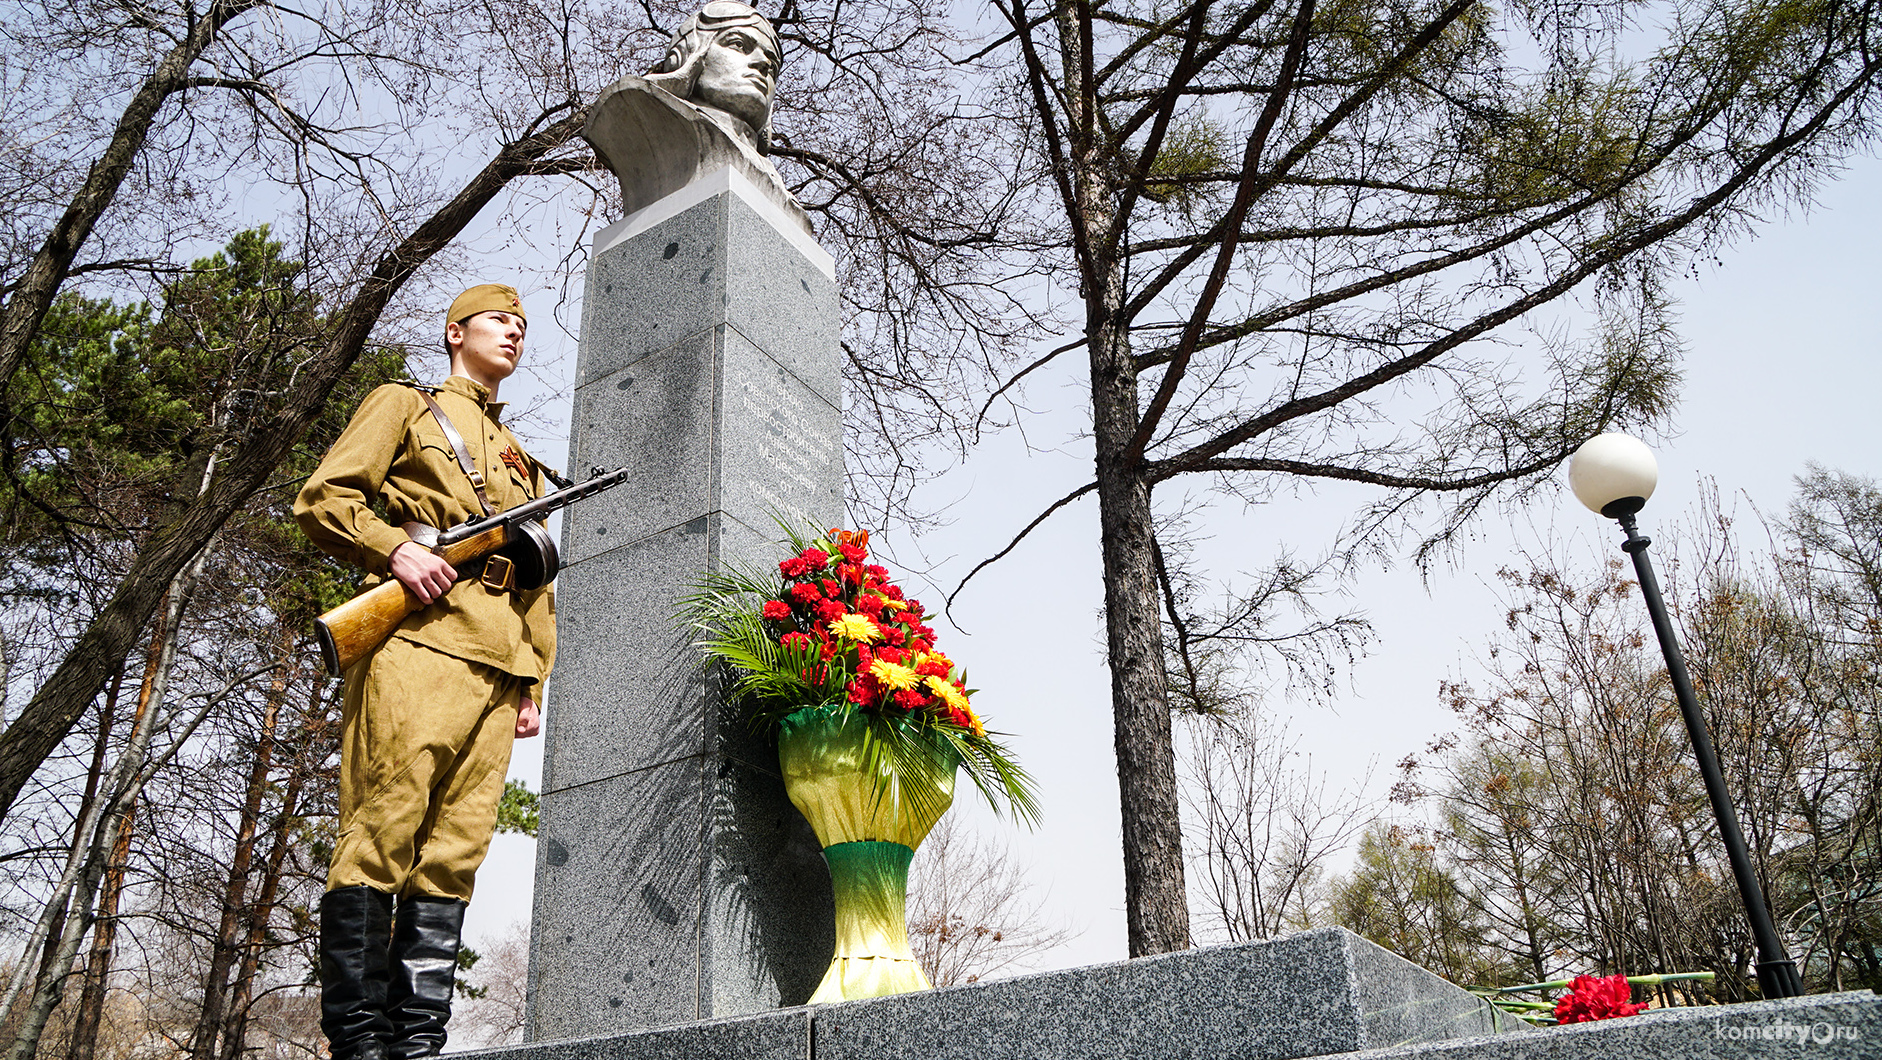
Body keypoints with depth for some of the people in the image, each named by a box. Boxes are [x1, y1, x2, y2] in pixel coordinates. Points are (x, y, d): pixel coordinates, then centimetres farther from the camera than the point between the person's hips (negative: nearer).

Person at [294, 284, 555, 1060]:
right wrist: (397, 549, -13)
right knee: (383, 831, -10)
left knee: (455, 852, 0)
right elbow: (322, 500, 4)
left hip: (498, 662, 5)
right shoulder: (405, 405, 16)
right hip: (419, 638, -5)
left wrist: (533, 685, 15)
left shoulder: (522, 461, 31)